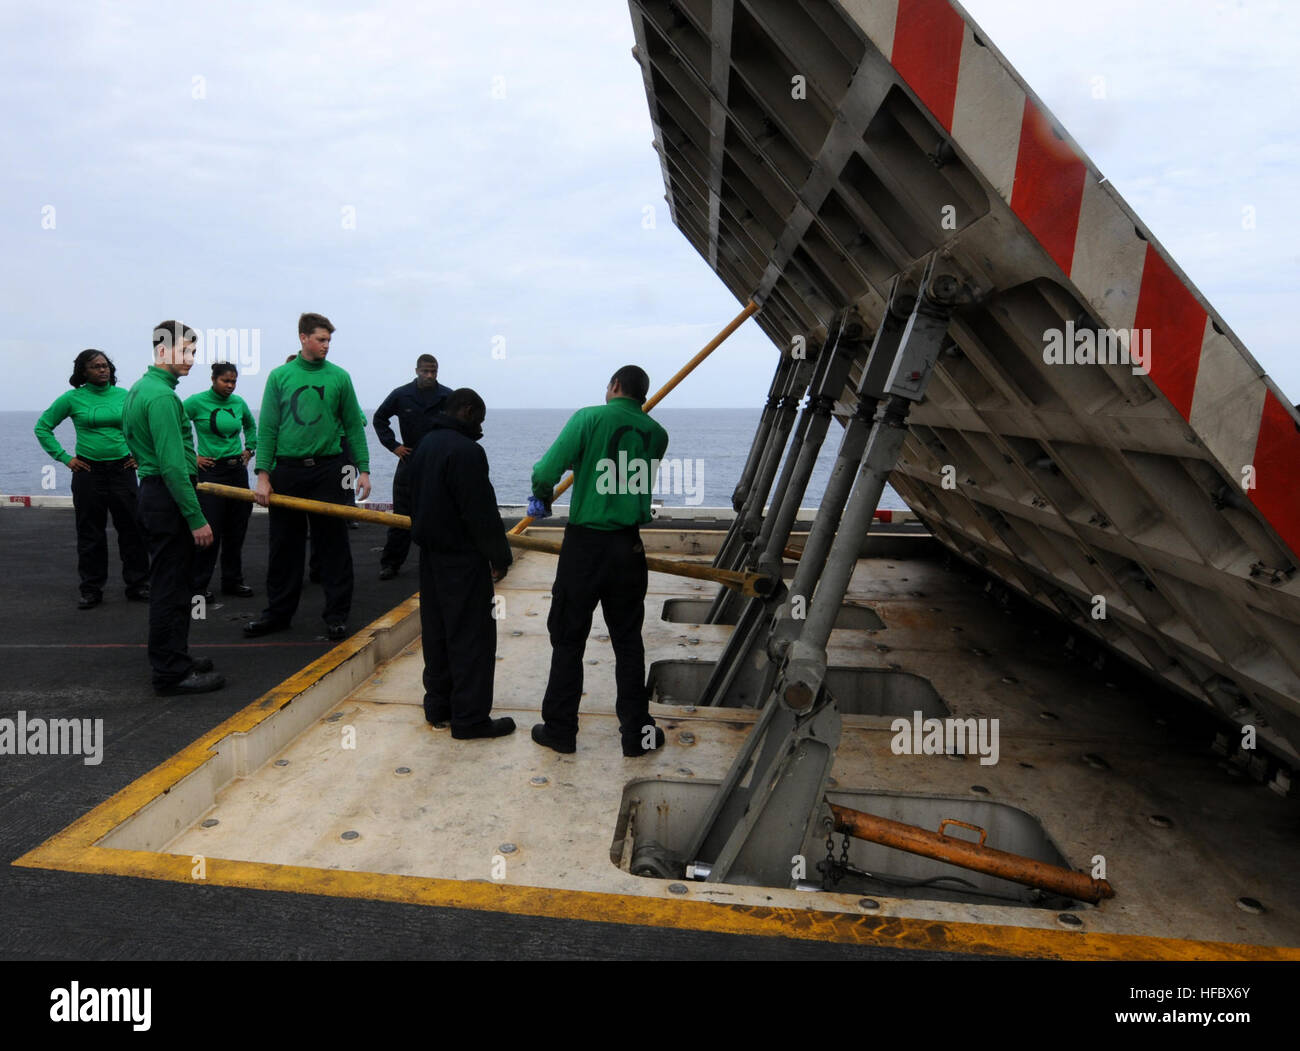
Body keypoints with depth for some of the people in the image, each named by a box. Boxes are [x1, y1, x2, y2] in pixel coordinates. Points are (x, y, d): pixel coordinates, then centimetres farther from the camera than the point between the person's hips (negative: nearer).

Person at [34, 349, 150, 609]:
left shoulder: (124, 396, 4)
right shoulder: (72, 398, -2)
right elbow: (42, 427, 5)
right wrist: (64, 458, -1)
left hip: (122, 469, 1)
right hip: (88, 472, -1)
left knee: (132, 528, 2)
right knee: (90, 532, 5)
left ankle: (137, 585, 12)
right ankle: (91, 590, 15)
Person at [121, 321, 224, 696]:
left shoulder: (139, 388, 15)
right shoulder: (161, 395, -18)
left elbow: (134, 441, 22)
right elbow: (173, 464, -23)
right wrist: (197, 518, -22)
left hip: (152, 491, 11)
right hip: (169, 498, -11)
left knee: (171, 582, 17)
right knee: (171, 585, -4)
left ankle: (172, 657, 28)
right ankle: (172, 673, 3)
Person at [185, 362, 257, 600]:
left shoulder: (238, 402, 6)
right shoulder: (197, 402, -8)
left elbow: (250, 425, 26)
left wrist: (249, 449, 15)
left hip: (238, 470, 5)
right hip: (210, 471, -5)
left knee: (236, 529, 9)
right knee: (209, 530, -4)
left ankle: (233, 581, 21)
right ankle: (198, 585, 8)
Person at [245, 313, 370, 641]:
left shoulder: (339, 377, 4)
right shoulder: (279, 376, 5)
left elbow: (354, 426, 5)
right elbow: (267, 428, 3)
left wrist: (364, 469, -2)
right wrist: (263, 474, -4)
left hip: (328, 471, -1)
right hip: (287, 471, 1)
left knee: (333, 545, 2)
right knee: (284, 546, 9)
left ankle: (337, 614, 11)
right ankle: (278, 612, 21)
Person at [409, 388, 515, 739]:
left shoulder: (425, 445, 11)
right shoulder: (465, 451, -19)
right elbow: (481, 512, -20)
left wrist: (427, 536, 20)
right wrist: (500, 555, -12)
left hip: (431, 555, 10)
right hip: (462, 559, -10)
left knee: (437, 632, 16)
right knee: (472, 636, -2)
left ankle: (438, 705, 25)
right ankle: (470, 717, 2)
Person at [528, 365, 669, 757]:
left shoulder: (590, 418, -9)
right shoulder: (656, 434, 4)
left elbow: (546, 471, -14)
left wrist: (542, 495, 9)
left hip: (585, 544, -3)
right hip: (629, 548, 3)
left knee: (568, 639, 9)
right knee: (627, 639, 14)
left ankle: (560, 728, 19)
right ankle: (637, 731, 18)